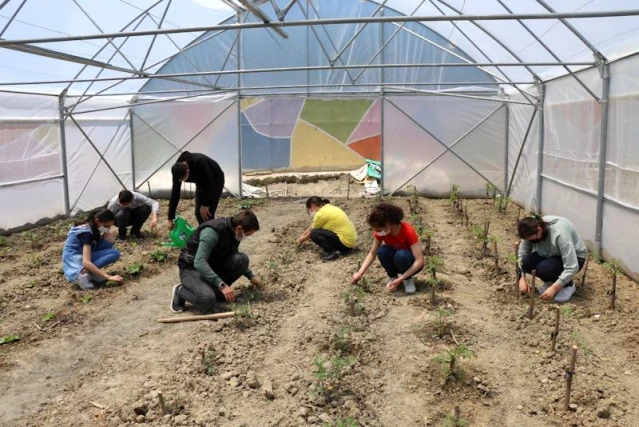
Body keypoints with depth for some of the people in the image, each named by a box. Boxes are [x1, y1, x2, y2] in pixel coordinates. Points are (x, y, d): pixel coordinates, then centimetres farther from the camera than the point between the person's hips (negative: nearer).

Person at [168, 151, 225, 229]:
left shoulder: (199, 162, -41)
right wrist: (170, 219, -13)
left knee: (207, 213, -14)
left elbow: (210, 183, -31)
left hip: (215, 180, -6)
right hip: (201, 182, 6)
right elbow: (175, 193, -15)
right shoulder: (178, 170, -22)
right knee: (198, 212, 1)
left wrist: (205, 205, -24)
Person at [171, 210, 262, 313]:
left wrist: (251, 276, 18)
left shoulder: (234, 232, -4)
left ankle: (216, 289, 1)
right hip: (192, 268, -7)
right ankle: (180, 291, -2)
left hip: (212, 265, 7)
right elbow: (199, 262, -38)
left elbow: (235, 259, 18)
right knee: (207, 300, -34)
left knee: (242, 259, -17)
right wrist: (222, 285, -40)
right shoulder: (213, 231, -29)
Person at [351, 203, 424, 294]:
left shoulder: (408, 231, -31)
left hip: (411, 264, -4)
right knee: (382, 251, -29)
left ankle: (408, 279, -10)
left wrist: (400, 279, -38)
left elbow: (420, 261, -32)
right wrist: (360, 273, -17)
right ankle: (393, 277, -5)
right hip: (395, 261, 4)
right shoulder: (380, 231, -17)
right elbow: (372, 253, -6)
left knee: (401, 255, -37)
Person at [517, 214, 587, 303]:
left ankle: (568, 285, -5)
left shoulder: (560, 234, -37)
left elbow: (572, 267, -36)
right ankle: (551, 281, 4)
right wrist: (522, 279, -16)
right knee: (526, 261, -21)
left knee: (544, 268, -32)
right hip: (552, 255, 6)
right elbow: (522, 254, -8)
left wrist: (554, 288, -35)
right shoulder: (531, 231, -19)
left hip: (575, 258, -6)